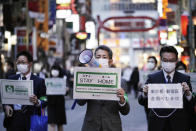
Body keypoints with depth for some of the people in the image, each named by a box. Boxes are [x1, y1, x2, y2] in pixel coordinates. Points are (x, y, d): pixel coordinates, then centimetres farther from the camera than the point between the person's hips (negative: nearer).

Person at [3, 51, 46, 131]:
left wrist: (37, 102, -22)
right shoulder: (11, 79, 12)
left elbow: (44, 102, 0)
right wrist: (6, 106, -9)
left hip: (31, 118, -2)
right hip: (13, 118, 2)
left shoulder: (39, 81, 4)